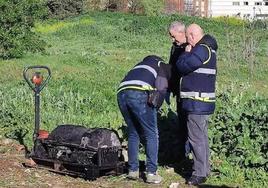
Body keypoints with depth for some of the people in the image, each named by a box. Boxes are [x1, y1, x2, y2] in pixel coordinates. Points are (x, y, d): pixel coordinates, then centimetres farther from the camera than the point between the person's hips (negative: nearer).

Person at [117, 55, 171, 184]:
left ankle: (133, 170, 22)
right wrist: (155, 107, 11)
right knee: (152, 135, 7)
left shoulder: (142, 64, 39)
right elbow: (161, 88, 2)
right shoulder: (163, 67, 22)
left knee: (133, 133, 21)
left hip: (121, 93, 6)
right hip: (140, 94, -6)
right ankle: (151, 173, 4)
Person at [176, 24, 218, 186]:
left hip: (198, 103, -11)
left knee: (197, 138, -6)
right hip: (204, 102, 11)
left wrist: (186, 53, -3)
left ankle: (200, 174, -2)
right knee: (202, 136, 17)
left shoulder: (202, 49, -16)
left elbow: (182, 66, -19)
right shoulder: (208, 49, 17)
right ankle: (205, 169, 26)